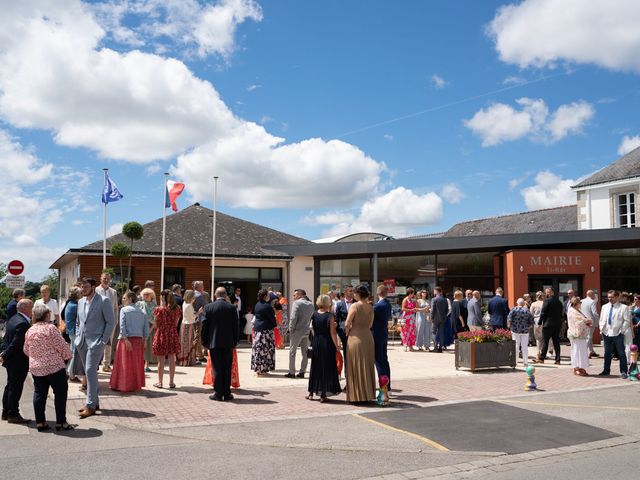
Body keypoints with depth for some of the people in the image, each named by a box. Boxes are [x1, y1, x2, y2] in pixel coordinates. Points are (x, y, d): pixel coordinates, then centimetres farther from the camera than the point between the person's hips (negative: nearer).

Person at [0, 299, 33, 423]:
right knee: (15, 388, 0)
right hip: (19, 362, -10)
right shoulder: (23, 323, -24)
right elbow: (16, 343, -25)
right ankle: (13, 415, 9)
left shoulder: (13, 319, 9)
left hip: (11, 360, 10)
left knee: (10, 386, 18)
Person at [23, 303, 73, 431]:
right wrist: (68, 356, 6)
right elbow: (62, 346, -13)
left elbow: (26, 350, 15)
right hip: (54, 367, -6)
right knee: (60, 393, 4)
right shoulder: (50, 328, -15)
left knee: (39, 394, 13)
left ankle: (40, 422, 15)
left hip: (36, 368, 6)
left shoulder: (30, 331, 5)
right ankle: (61, 422, 7)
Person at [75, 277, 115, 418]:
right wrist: (77, 337, 10)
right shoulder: (81, 301, 12)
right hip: (82, 342, 7)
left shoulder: (104, 301, -8)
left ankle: (91, 405, -10)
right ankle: (95, 402, 21)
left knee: (90, 371, -13)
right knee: (89, 373, 12)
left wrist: (103, 341, -12)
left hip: (95, 342, -7)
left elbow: (111, 322, -8)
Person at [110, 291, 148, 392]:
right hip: (138, 339, 5)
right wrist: (143, 340, 11)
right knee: (136, 363, 12)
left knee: (124, 362, 4)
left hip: (126, 339, -4)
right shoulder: (141, 312, 9)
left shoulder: (124, 310, -5)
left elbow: (122, 326, -15)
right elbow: (146, 328, 6)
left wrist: (126, 339, -17)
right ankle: (136, 385, 17)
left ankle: (123, 385, 8)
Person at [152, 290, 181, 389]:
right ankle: (171, 382, 13)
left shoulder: (159, 309, -10)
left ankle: (160, 382, 12)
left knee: (161, 360, 5)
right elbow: (176, 324, 5)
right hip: (173, 335, 3)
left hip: (161, 334, -2)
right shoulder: (176, 309, -2)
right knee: (172, 360, 8)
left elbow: (157, 324, -3)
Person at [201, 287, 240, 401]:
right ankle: (227, 393, 10)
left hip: (214, 342, -1)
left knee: (217, 368, 4)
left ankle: (218, 393, 5)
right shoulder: (232, 308, -2)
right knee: (227, 368, 7)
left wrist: (205, 342, 8)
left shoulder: (209, 307, -3)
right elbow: (236, 326, 1)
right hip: (228, 343, 1)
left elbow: (204, 326, -1)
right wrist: (235, 341, 10)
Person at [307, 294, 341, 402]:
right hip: (327, 344, -4)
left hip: (316, 343, 4)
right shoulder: (329, 316, -13)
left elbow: (313, 329, 7)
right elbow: (332, 333, -14)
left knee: (315, 367, 15)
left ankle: (311, 392, 19)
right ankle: (323, 394, 6)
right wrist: (336, 346, -8)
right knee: (326, 368, 5)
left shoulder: (314, 315, 0)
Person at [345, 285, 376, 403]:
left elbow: (347, 324, -12)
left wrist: (347, 333, 6)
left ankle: (357, 396, 7)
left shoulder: (355, 306, -13)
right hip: (368, 337, 6)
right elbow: (370, 324, 13)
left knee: (356, 368, 3)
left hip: (356, 337, -5)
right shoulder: (371, 308, 5)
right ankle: (368, 394, 20)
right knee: (367, 366, 14)